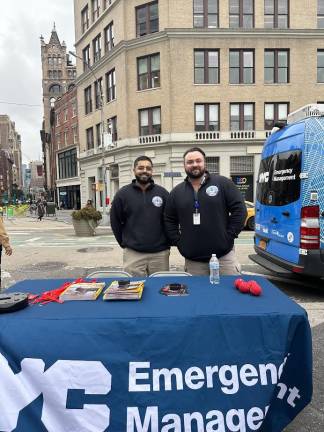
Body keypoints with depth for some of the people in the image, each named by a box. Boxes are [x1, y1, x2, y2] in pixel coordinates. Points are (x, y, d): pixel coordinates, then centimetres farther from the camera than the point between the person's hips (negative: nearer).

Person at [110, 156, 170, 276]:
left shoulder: (162, 193, 3)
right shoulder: (122, 194, 1)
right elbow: (115, 221, 6)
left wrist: (167, 243, 6)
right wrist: (124, 243, 6)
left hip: (160, 253, 1)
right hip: (133, 254, -1)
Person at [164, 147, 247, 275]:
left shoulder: (223, 183, -2)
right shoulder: (176, 192, 7)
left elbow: (239, 209, -3)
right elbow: (169, 221, 12)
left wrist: (229, 236, -6)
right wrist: (179, 242, 4)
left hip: (224, 255, -2)